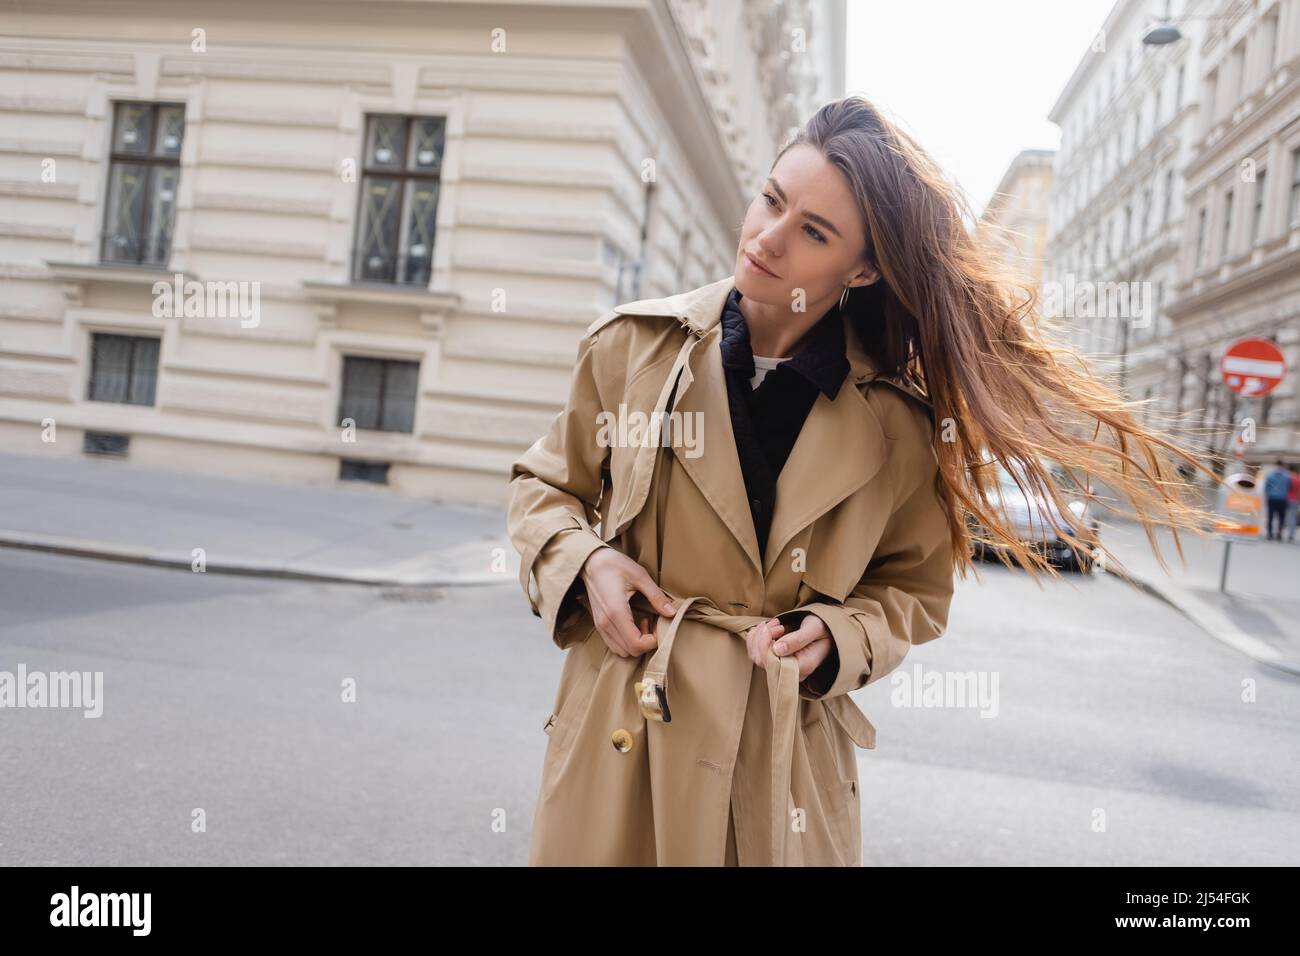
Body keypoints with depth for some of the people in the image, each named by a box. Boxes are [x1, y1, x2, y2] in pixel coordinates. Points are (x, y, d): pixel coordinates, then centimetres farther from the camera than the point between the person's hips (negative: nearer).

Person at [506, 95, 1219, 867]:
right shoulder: (631, 345, -6)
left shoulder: (896, 426, -8)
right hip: (619, 740, 1)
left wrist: (835, 640, -13)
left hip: (783, 756, 0)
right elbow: (547, 485, 8)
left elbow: (914, 591, 6)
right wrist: (584, 563, -12)